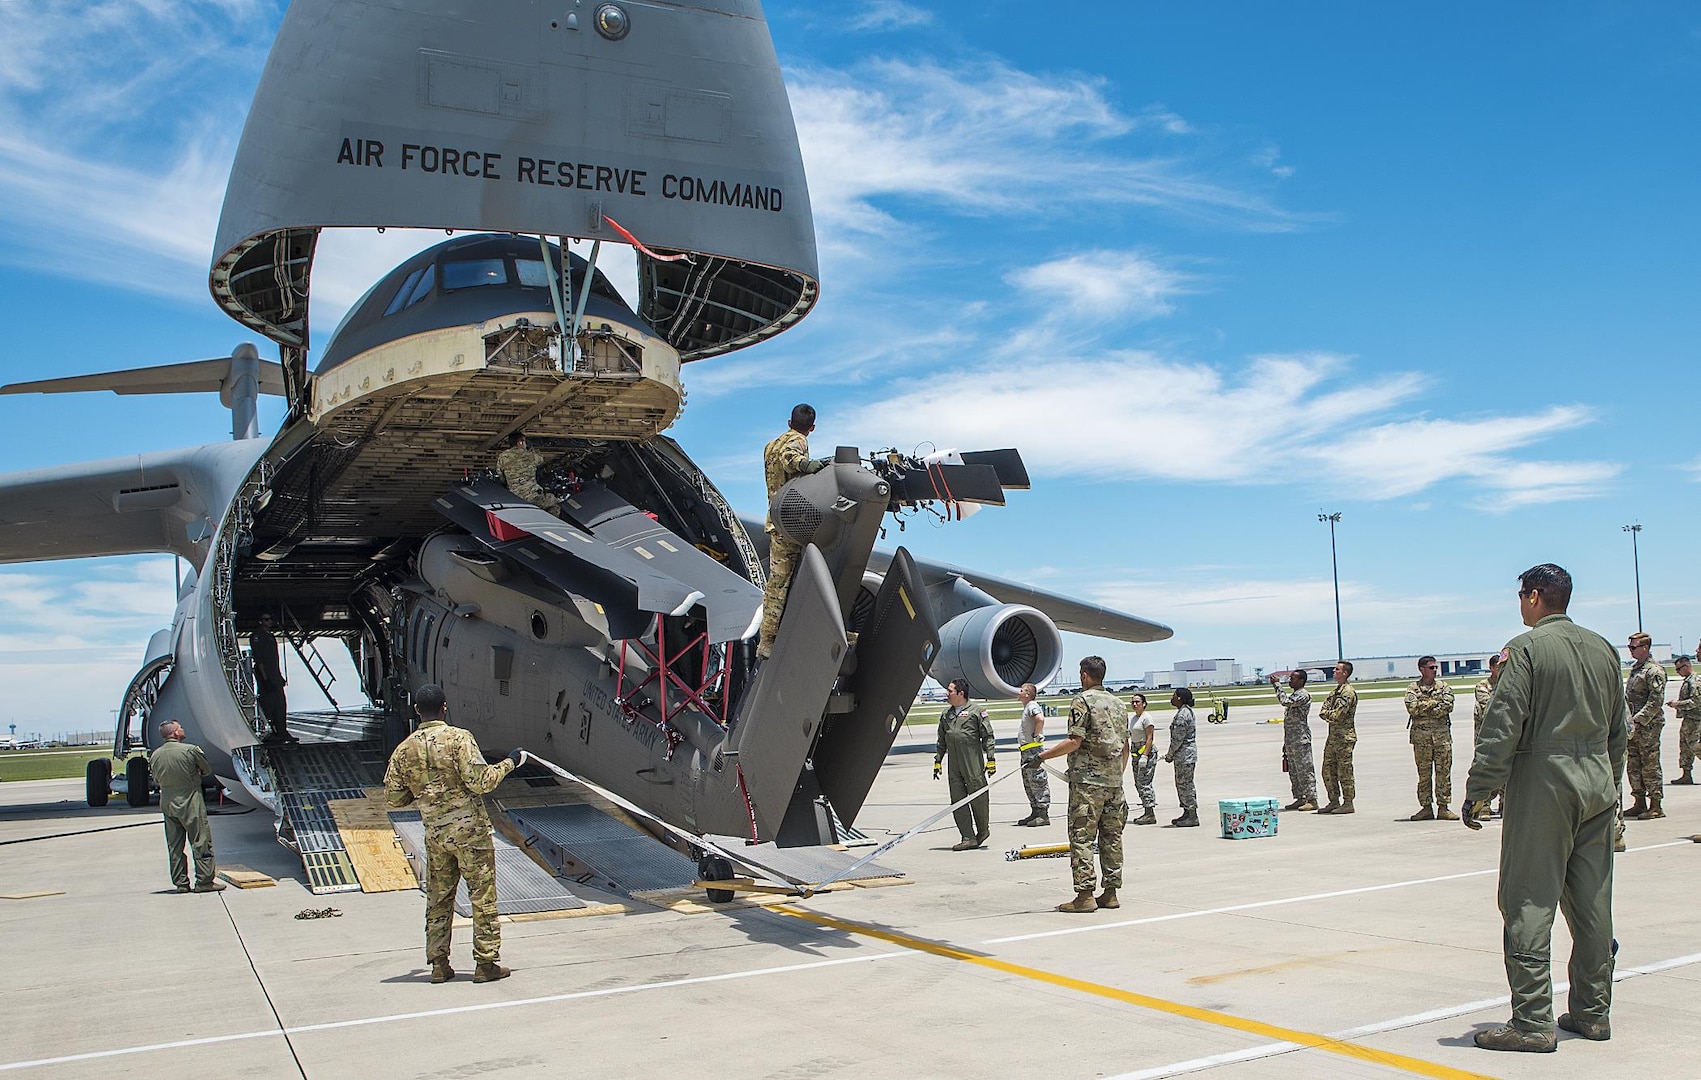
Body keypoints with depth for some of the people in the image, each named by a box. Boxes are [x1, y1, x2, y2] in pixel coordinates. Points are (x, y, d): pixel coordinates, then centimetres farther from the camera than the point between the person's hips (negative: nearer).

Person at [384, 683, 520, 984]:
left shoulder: (404, 750, 3)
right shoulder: (459, 738, -11)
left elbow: (392, 799, 6)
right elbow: (480, 781, -17)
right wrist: (508, 763, -3)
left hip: (435, 835, 4)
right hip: (470, 829, -4)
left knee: (438, 899, 14)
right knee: (483, 897, 3)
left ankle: (438, 964, 17)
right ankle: (486, 963, 6)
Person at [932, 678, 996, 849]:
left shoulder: (977, 711, 0)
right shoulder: (945, 714, 17)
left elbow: (988, 736, -1)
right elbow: (942, 740, 22)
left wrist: (991, 759, -6)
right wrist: (938, 761, 17)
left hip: (974, 763, -5)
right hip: (954, 765, 6)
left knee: (978, 796, 0)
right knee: (958, 801, 1)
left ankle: (983, 831, 21)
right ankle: (968, 838, 5)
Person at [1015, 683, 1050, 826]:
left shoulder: (1032, 706, -13)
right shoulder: (1027, 708, 18)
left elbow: (1040, 719, -32)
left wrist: (1036, 737, -22)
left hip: (1033, 750, -11)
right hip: (1026, 752, 11)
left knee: (1037, 782, -8)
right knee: (1028, 784, 15)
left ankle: (1043, 815, -6)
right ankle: (1035, 812, 21)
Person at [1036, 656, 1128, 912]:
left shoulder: (1082, 701, -8)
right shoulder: (1117, 703, 14)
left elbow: (1074, 742, -15)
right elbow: (1125, 746, 16)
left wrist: (1043, 756, -8)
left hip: (1087, 781, -7)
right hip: (1114, 783, 7)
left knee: (1082, 837, -4)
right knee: (1112, 837, 11)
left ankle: (1085, 895, -6)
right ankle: (1110, 893, 14)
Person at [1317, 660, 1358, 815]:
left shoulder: (1348, 693, -13)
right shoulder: (1334, 692, 16)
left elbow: (1337, 715, -21)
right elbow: (1322, 712, 10)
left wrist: (1327, 713, -3)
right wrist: (1332, 714, -9)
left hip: (1345, 737, -9)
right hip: (1332, 737, 9)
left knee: (1344, 772, -4)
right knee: (1328, 771, 11)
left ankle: (1348, 804, 3)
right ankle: (1334, 802, 19)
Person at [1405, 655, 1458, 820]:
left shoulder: (1444, 687, 9)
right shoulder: (1412, 689, 5)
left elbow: (1447, 706, -7)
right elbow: (1412, 708, -12)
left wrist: (1424, 709, -11)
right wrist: (1434, 702, -10)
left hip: (1442, 734, 1)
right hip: (1421, 736, -1)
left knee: (1443, 771, 0)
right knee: (1424, 773, 3)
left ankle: (1443, 807, 5)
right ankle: (1426, 807, 8)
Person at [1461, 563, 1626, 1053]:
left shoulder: (1526, 648, -9)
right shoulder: (1603, 649, 12)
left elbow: (1502, 727, -15)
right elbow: (1618, 730, 18)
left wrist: (1478, 791, -11)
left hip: (1543, 783, -7)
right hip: (1598, 787, 7)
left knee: (1529, 902, -4)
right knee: (1591, 900, 12)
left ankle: (1532, 1021, -5)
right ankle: (1593, 1011, 20)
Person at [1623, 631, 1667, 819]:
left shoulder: (1654, 670, -11)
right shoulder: (1635, 668, 16)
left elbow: (1656, 701, -18)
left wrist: (1638, 720, -20)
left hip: (1648, 725, -9)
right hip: (1633, 726, 9)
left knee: (1650, 766, -4)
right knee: (1633, 767, 10)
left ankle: (1655, 806, 1)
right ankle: (1640, 804, 17)